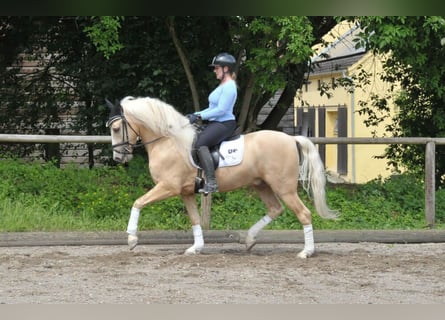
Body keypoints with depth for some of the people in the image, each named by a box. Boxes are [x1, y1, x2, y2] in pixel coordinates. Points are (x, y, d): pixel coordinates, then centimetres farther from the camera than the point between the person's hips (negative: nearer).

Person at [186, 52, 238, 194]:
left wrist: (199, 117, -21)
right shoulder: (223, 86, 19)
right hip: (215, 123, 12)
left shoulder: (229, 87, -14)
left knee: (200, 143, -31)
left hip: (224, 124, -12)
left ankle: (211, 183, -37)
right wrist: (195, 114, 12)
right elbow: (213, 108, 23)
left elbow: (221, 110, -21)